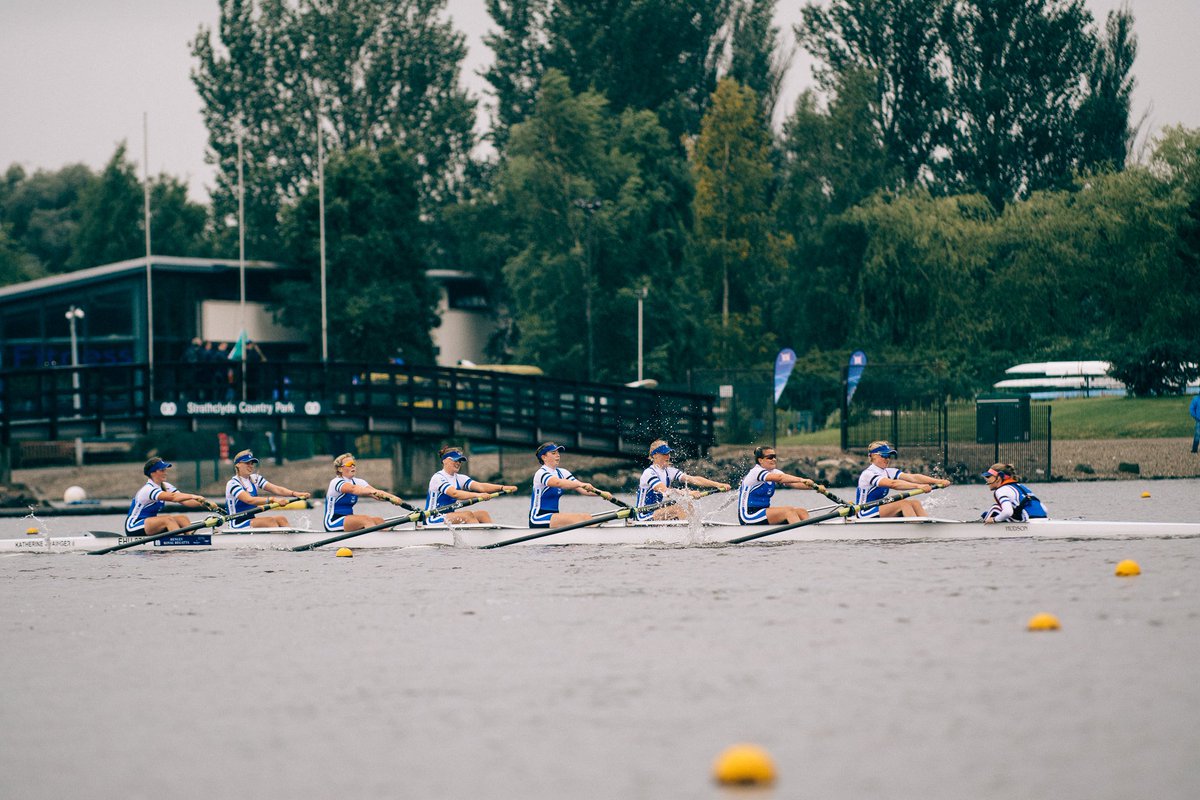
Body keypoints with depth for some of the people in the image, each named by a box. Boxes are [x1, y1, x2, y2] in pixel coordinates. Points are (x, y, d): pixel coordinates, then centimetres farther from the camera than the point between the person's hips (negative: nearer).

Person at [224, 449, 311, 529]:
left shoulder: (255, 479, 10)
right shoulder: (233, 484, -13)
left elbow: (276, 489, -2)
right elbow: (249, 500, -29)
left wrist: (295, 494, -20)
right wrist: (272, 499, -39)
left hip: (251, 520, 7)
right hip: (238, 525, -7)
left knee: (281, 519, -14)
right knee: (270, 521, -25)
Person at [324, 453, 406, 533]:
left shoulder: (357, 482, 10)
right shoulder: (336, 482, -12)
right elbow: (353, 489, -33)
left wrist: (392, 497, -25)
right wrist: (373, 492, -50)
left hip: (348, 519, 8)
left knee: (379, 520, -13)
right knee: (366, 519, -29)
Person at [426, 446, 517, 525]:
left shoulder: (459, 478, 10)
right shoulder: (438, 478, -13)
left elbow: (480, 486, -5)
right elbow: (454, 493, -30)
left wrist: (502, 487, -21)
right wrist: (477, 495, -42)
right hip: (434, 519, -8)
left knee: (483, 514, -9)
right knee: (468, 515, -28)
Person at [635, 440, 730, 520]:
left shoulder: (669, 472, 7)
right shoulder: (649, 473, -15)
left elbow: (693, 479, -4)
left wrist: (717, 485, -16)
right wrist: (689, 493, -41)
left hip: (659, 511, 8)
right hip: (645, 517, -8)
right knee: (678, 509, -27)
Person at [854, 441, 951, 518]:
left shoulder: (888, 472, 9)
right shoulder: (868, 474, -16)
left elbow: (912, 477, -4)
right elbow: (892, 484, -32)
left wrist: (937, 481, -18)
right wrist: (917, 486, -39)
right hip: (865, 514, -8)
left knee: (914, 502, -9)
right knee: (904, 503, -24)